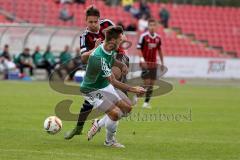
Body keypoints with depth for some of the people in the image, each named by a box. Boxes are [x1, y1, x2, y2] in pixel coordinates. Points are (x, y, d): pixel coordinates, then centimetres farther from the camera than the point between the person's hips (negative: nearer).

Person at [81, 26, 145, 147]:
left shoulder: (111, 49, -6)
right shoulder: (98, 57, -34)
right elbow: (114, 82, -32)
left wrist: (122, 65, 5)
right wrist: (133, 89, -31)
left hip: (106, 86, 9)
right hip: (93, 90, -9)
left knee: (127, 108, 8)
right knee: (115, 113, -22)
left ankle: (98, 124, 23)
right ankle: (109, 141, 3)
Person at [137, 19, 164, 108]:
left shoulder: (158, 38, 7)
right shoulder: (143, 36, -8)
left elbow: (159, 50, 17)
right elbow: (139, 49, -8)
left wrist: (162, 62, 16)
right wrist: (142, 60, -18)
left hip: (154, 63, 5)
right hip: (145, 63, -5)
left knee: (151, 84, 3)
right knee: (147, 83, -11)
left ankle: (147, 102, 10)